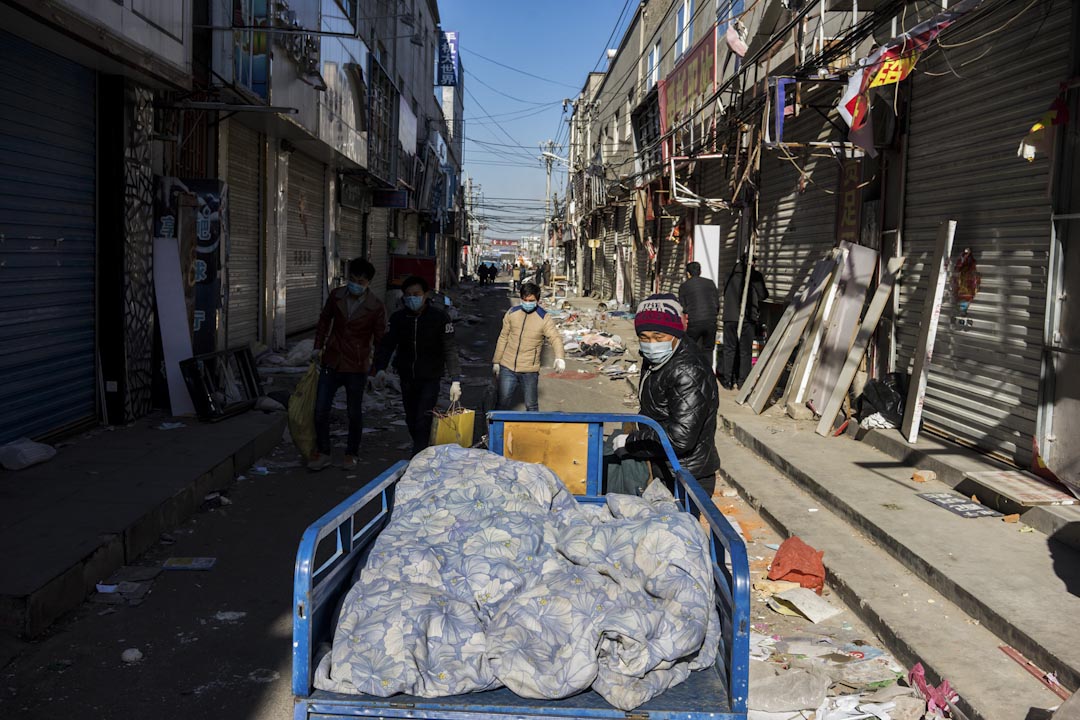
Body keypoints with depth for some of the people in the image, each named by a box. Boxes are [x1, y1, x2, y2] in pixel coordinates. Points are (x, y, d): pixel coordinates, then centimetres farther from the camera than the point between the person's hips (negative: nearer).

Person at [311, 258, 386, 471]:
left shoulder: (376, 307, -10)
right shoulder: (336, 296, -1)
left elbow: (380, 338, -2)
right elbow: (324, 320, 14)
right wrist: (318, 347, 8)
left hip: (357, 367, -3)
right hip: (331, 362, 3)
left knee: (355, 413, 10)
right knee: (321, 409, 3)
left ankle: (351, 453, 27)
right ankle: (322, 453, 18)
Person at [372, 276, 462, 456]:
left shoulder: (439, 317, -11)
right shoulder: (398, 318, -1)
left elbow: (450, 349, -12)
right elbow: (387, 344, -7)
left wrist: (455, 380, -19)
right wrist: (380, 368, -25)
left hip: (430, 378, -4)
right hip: (407, 378, 4)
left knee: (423, 421, -13)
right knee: (411, 421, 14)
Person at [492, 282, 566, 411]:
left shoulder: (544, 318, -7)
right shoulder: (512, 313, 3)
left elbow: (555, 338, -18)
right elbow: (503, 338, 11)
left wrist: (559, 358, -37)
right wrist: (496, 361, 12)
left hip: (530, 370, -2)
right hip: (507, 367, 2)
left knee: (531, 406, 8)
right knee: (503, 402, 5)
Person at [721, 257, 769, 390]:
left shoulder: (730, 274, 7)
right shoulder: (755, 275, -4)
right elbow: (763, 296, 1)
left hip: (729, 318, 3)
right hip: (748, 318, -3)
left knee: (729, 349, 9)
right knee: (745, 351, 5)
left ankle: (728, 380, 7)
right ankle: (743, 382, 5)